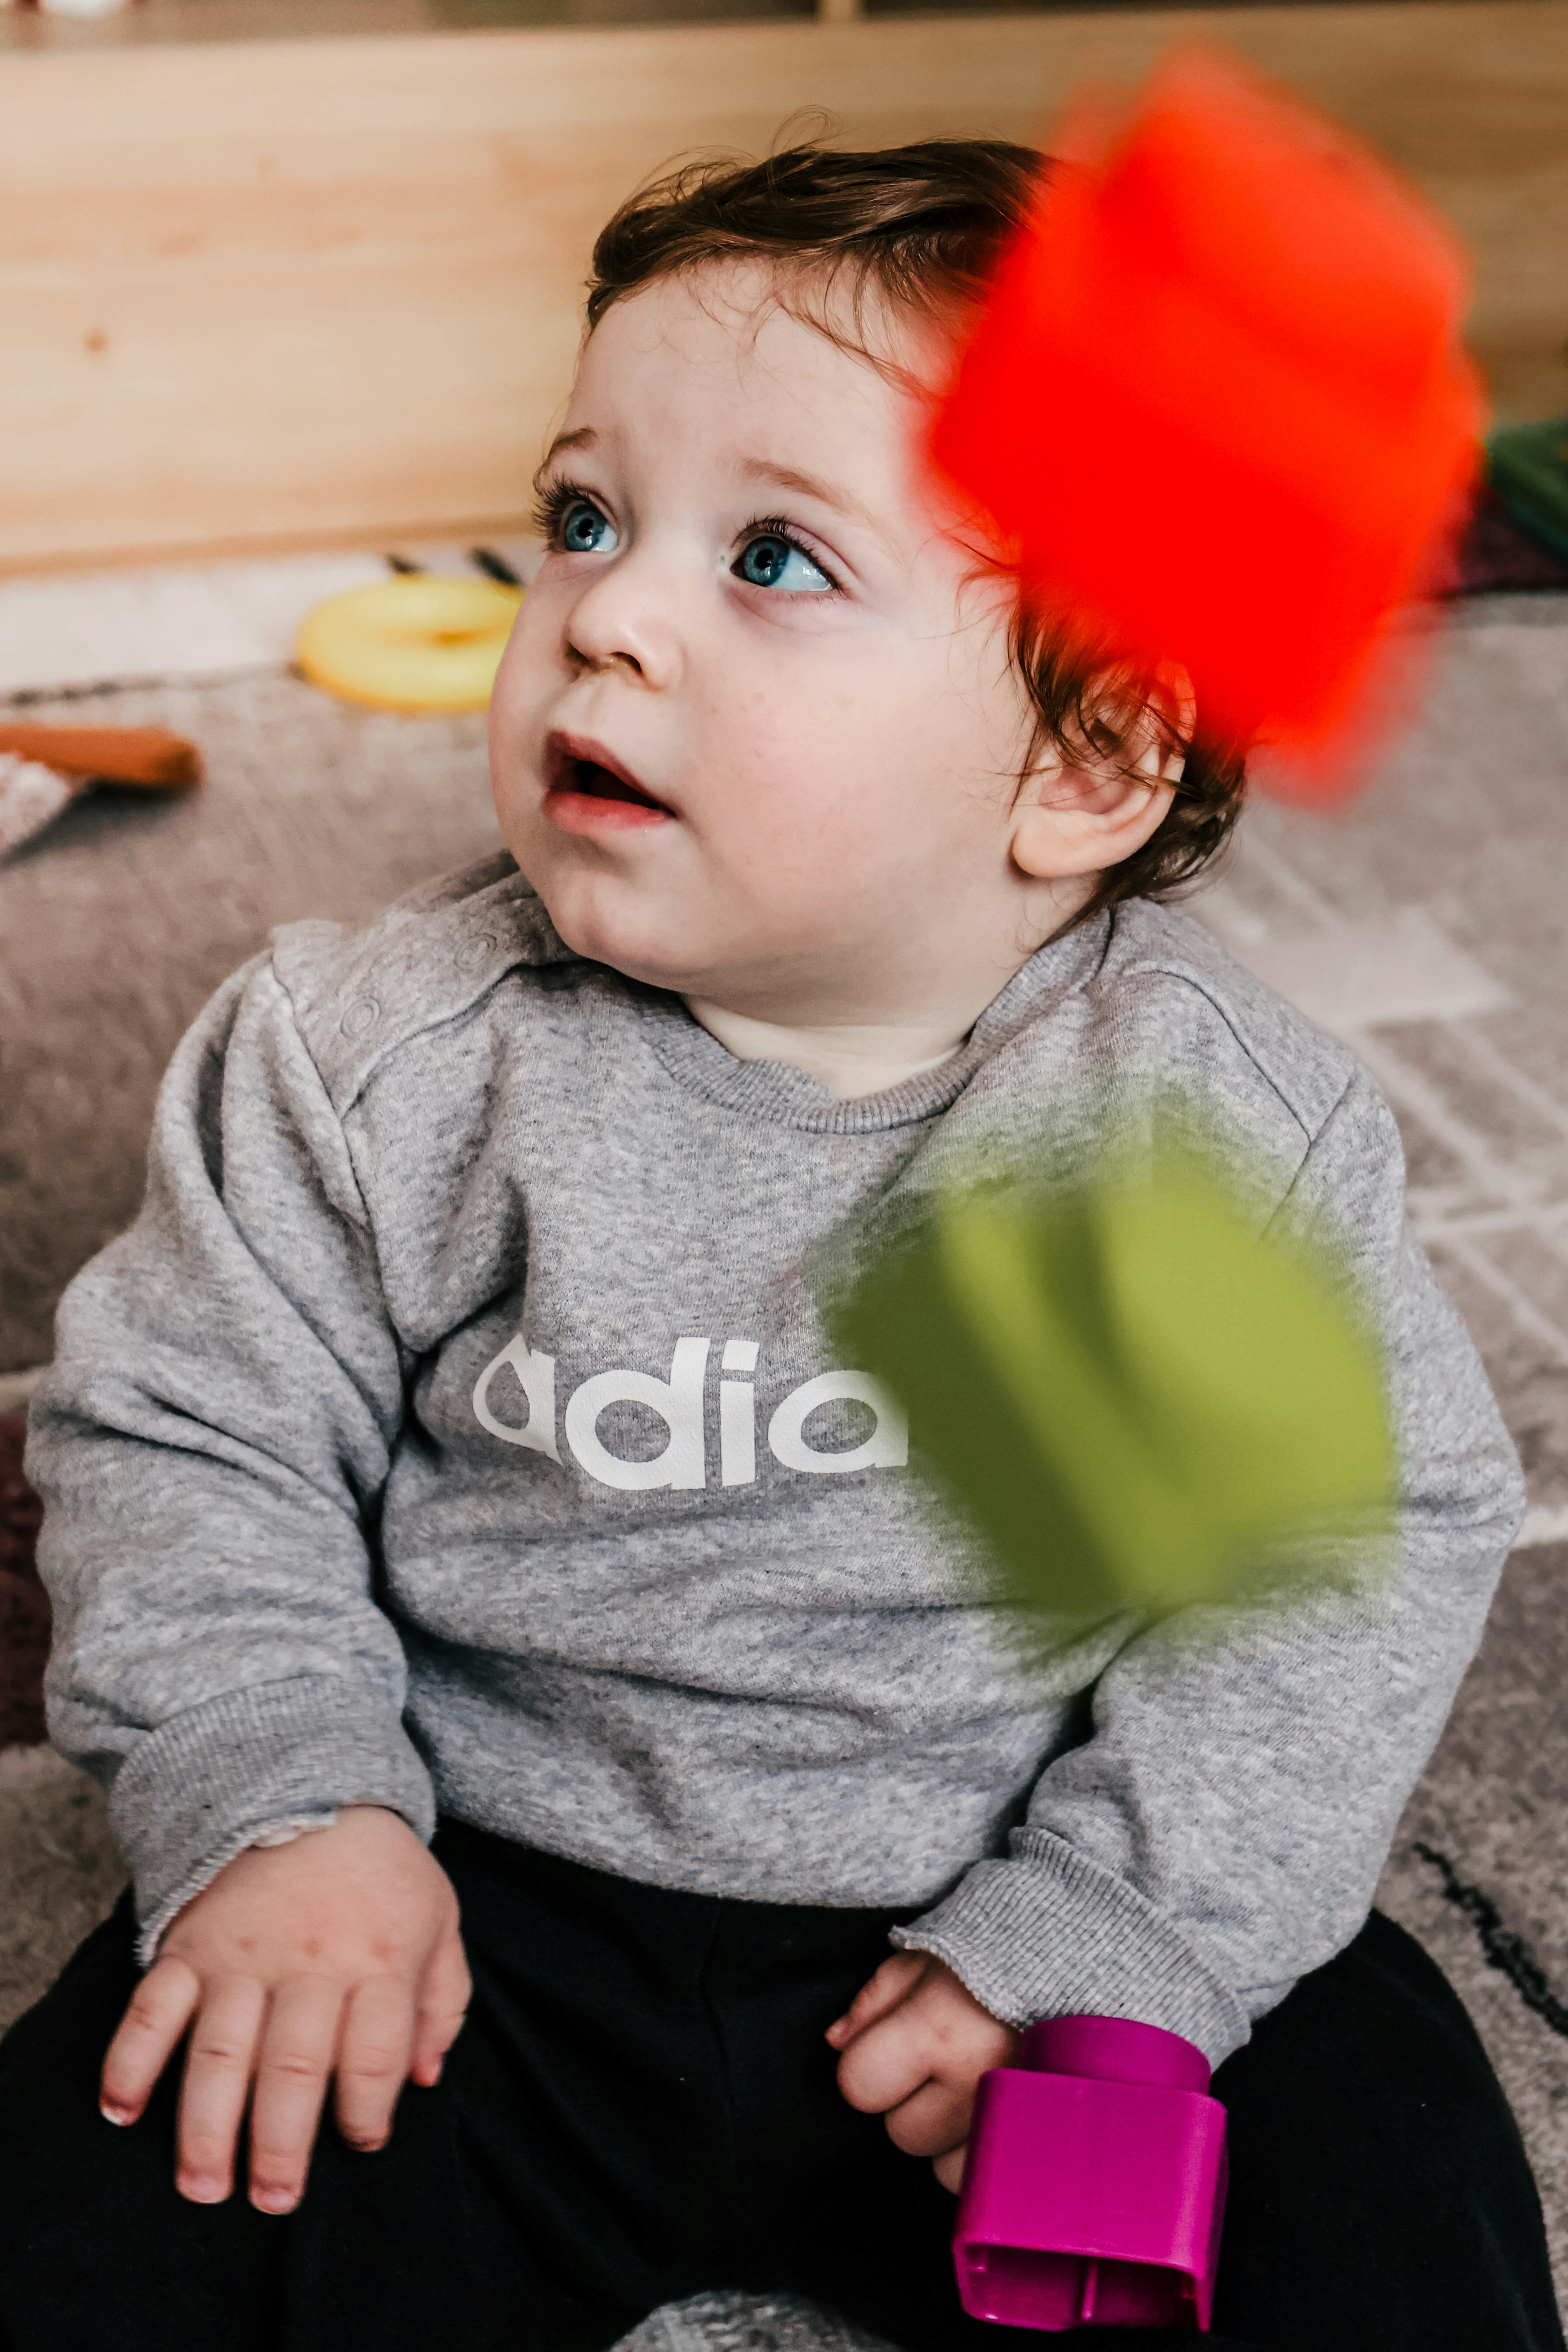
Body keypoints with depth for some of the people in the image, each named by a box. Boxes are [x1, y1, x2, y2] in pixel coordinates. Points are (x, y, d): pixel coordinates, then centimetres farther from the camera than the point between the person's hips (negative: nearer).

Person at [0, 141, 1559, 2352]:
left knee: (1366, 2156, -15)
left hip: (986, 1905, 0)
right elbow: (189, 1441, 0)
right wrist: (274, 1797, -14)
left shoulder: (1224, 1112, -11)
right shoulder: (380, 1061, -10)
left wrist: (1105, 1938, -14)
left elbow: (1374, 1527, -6)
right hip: (483, 1915, 1)